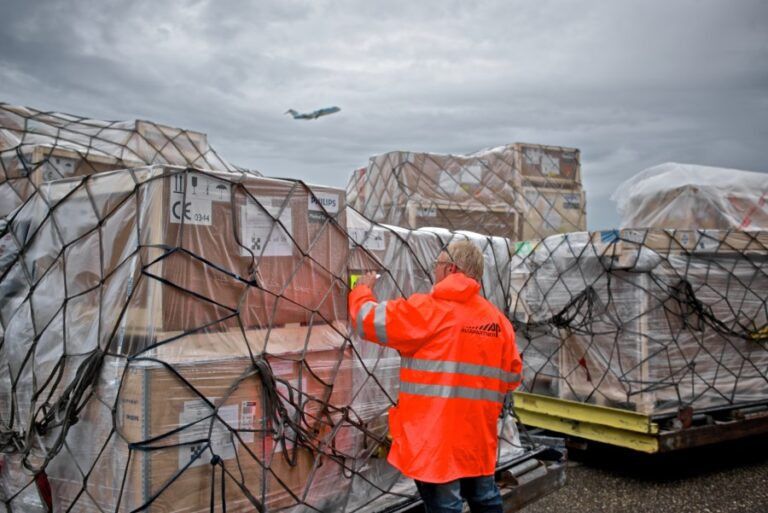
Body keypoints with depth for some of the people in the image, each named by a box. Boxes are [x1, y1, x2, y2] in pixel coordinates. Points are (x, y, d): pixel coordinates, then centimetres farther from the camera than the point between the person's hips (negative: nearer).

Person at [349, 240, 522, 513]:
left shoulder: (427, 309, -12)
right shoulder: (497, 319, 4)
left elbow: (368, 319, -7)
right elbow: (511, 375, 7)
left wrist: (362, 290, 12)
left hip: (437, 435, -6)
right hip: (479, 433, 6)